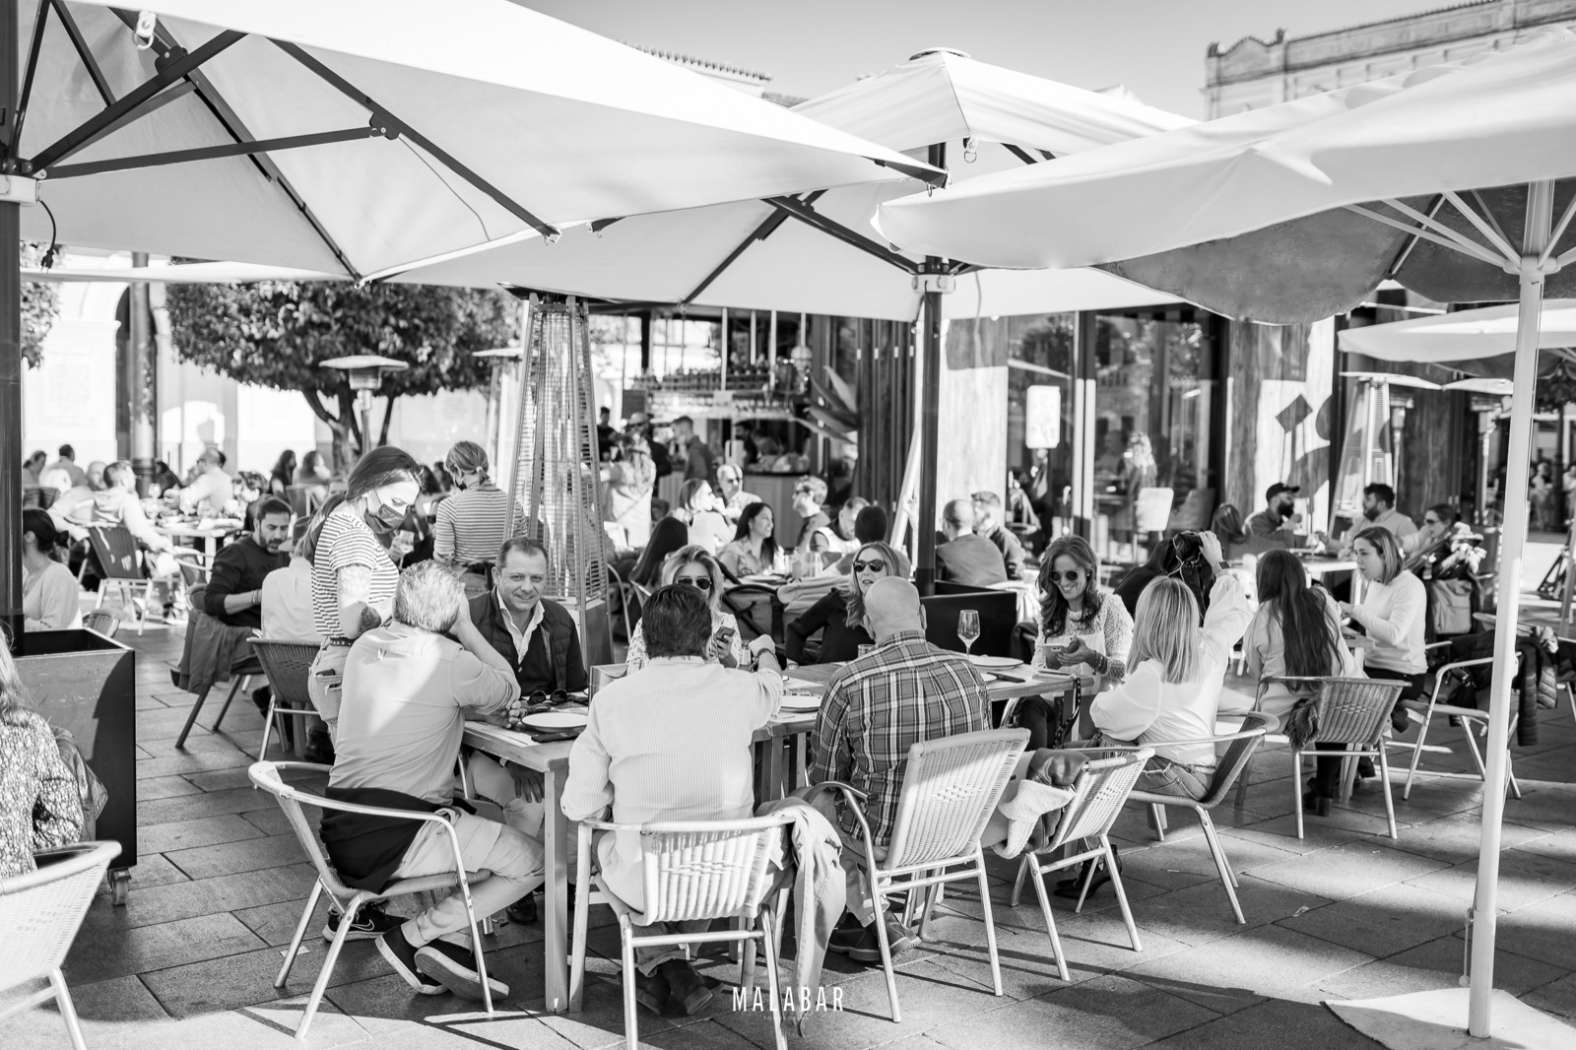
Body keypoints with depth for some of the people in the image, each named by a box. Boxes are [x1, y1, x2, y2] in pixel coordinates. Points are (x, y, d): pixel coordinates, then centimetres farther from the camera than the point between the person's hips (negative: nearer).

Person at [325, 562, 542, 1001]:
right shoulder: (448, 659, -13)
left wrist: (465, 707, 17)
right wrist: (467, 630, 6)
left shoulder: (365, 646, 9)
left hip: (340, 829, 9)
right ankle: (410, 935, -1)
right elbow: (508, 692, 5)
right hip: (391, 841, -8)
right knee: (533, 862, -2)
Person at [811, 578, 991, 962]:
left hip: (886, 836, -5)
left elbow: (827, 776, -7)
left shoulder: (849, 683, -19)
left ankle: (870, 922, 26)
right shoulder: (967, 671, -6)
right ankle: (859, 919, 39)